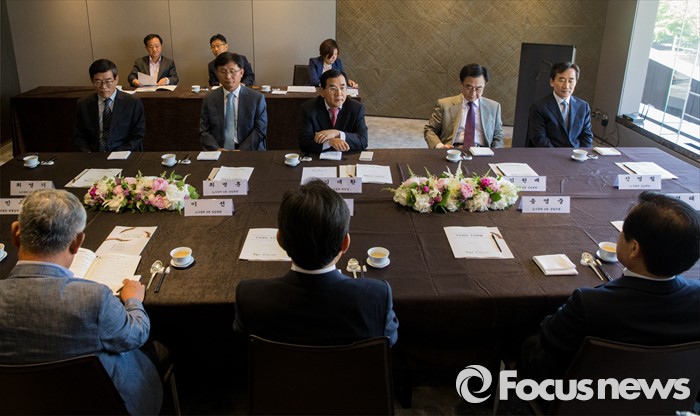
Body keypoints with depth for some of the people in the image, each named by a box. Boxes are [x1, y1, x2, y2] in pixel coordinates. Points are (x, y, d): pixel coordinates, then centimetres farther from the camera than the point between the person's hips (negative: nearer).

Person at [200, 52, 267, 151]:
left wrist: (241, 151, -13)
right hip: (217, 154, 1)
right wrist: (216, 149, -13)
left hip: (248, 152, -1)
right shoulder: (209, 99, 9)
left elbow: (260, 130, 0)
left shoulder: (257, 98, 4)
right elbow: (204, 131, 6)